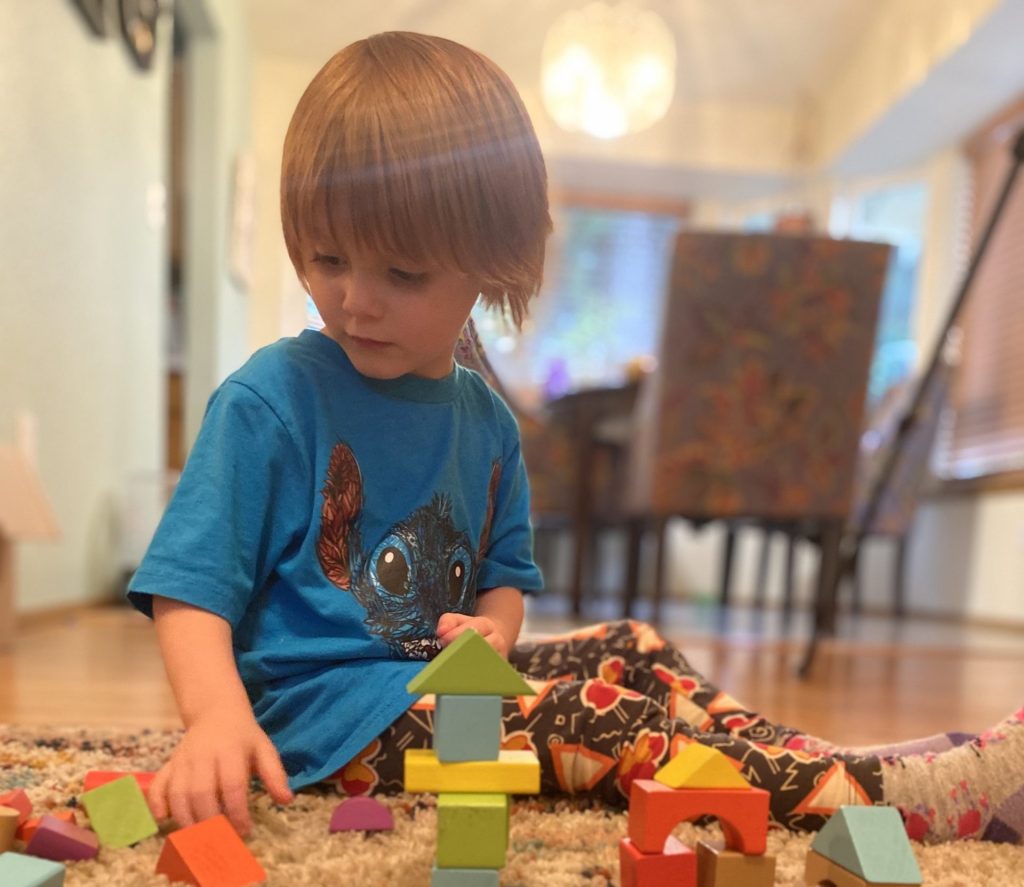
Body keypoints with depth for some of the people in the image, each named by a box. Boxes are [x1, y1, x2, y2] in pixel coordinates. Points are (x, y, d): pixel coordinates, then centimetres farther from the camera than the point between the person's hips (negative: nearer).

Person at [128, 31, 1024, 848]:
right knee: (589, 717, -21)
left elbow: (503, 570, 18)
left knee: (629, 649, 0)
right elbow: (191, 585, -13)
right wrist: (219, 720, -31)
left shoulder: (485, 418, 8)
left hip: (436, 683, 8)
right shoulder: (270, 399, -12)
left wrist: (492, 631, -6)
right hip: (320, 705, -7)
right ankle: (883, 795, -19)